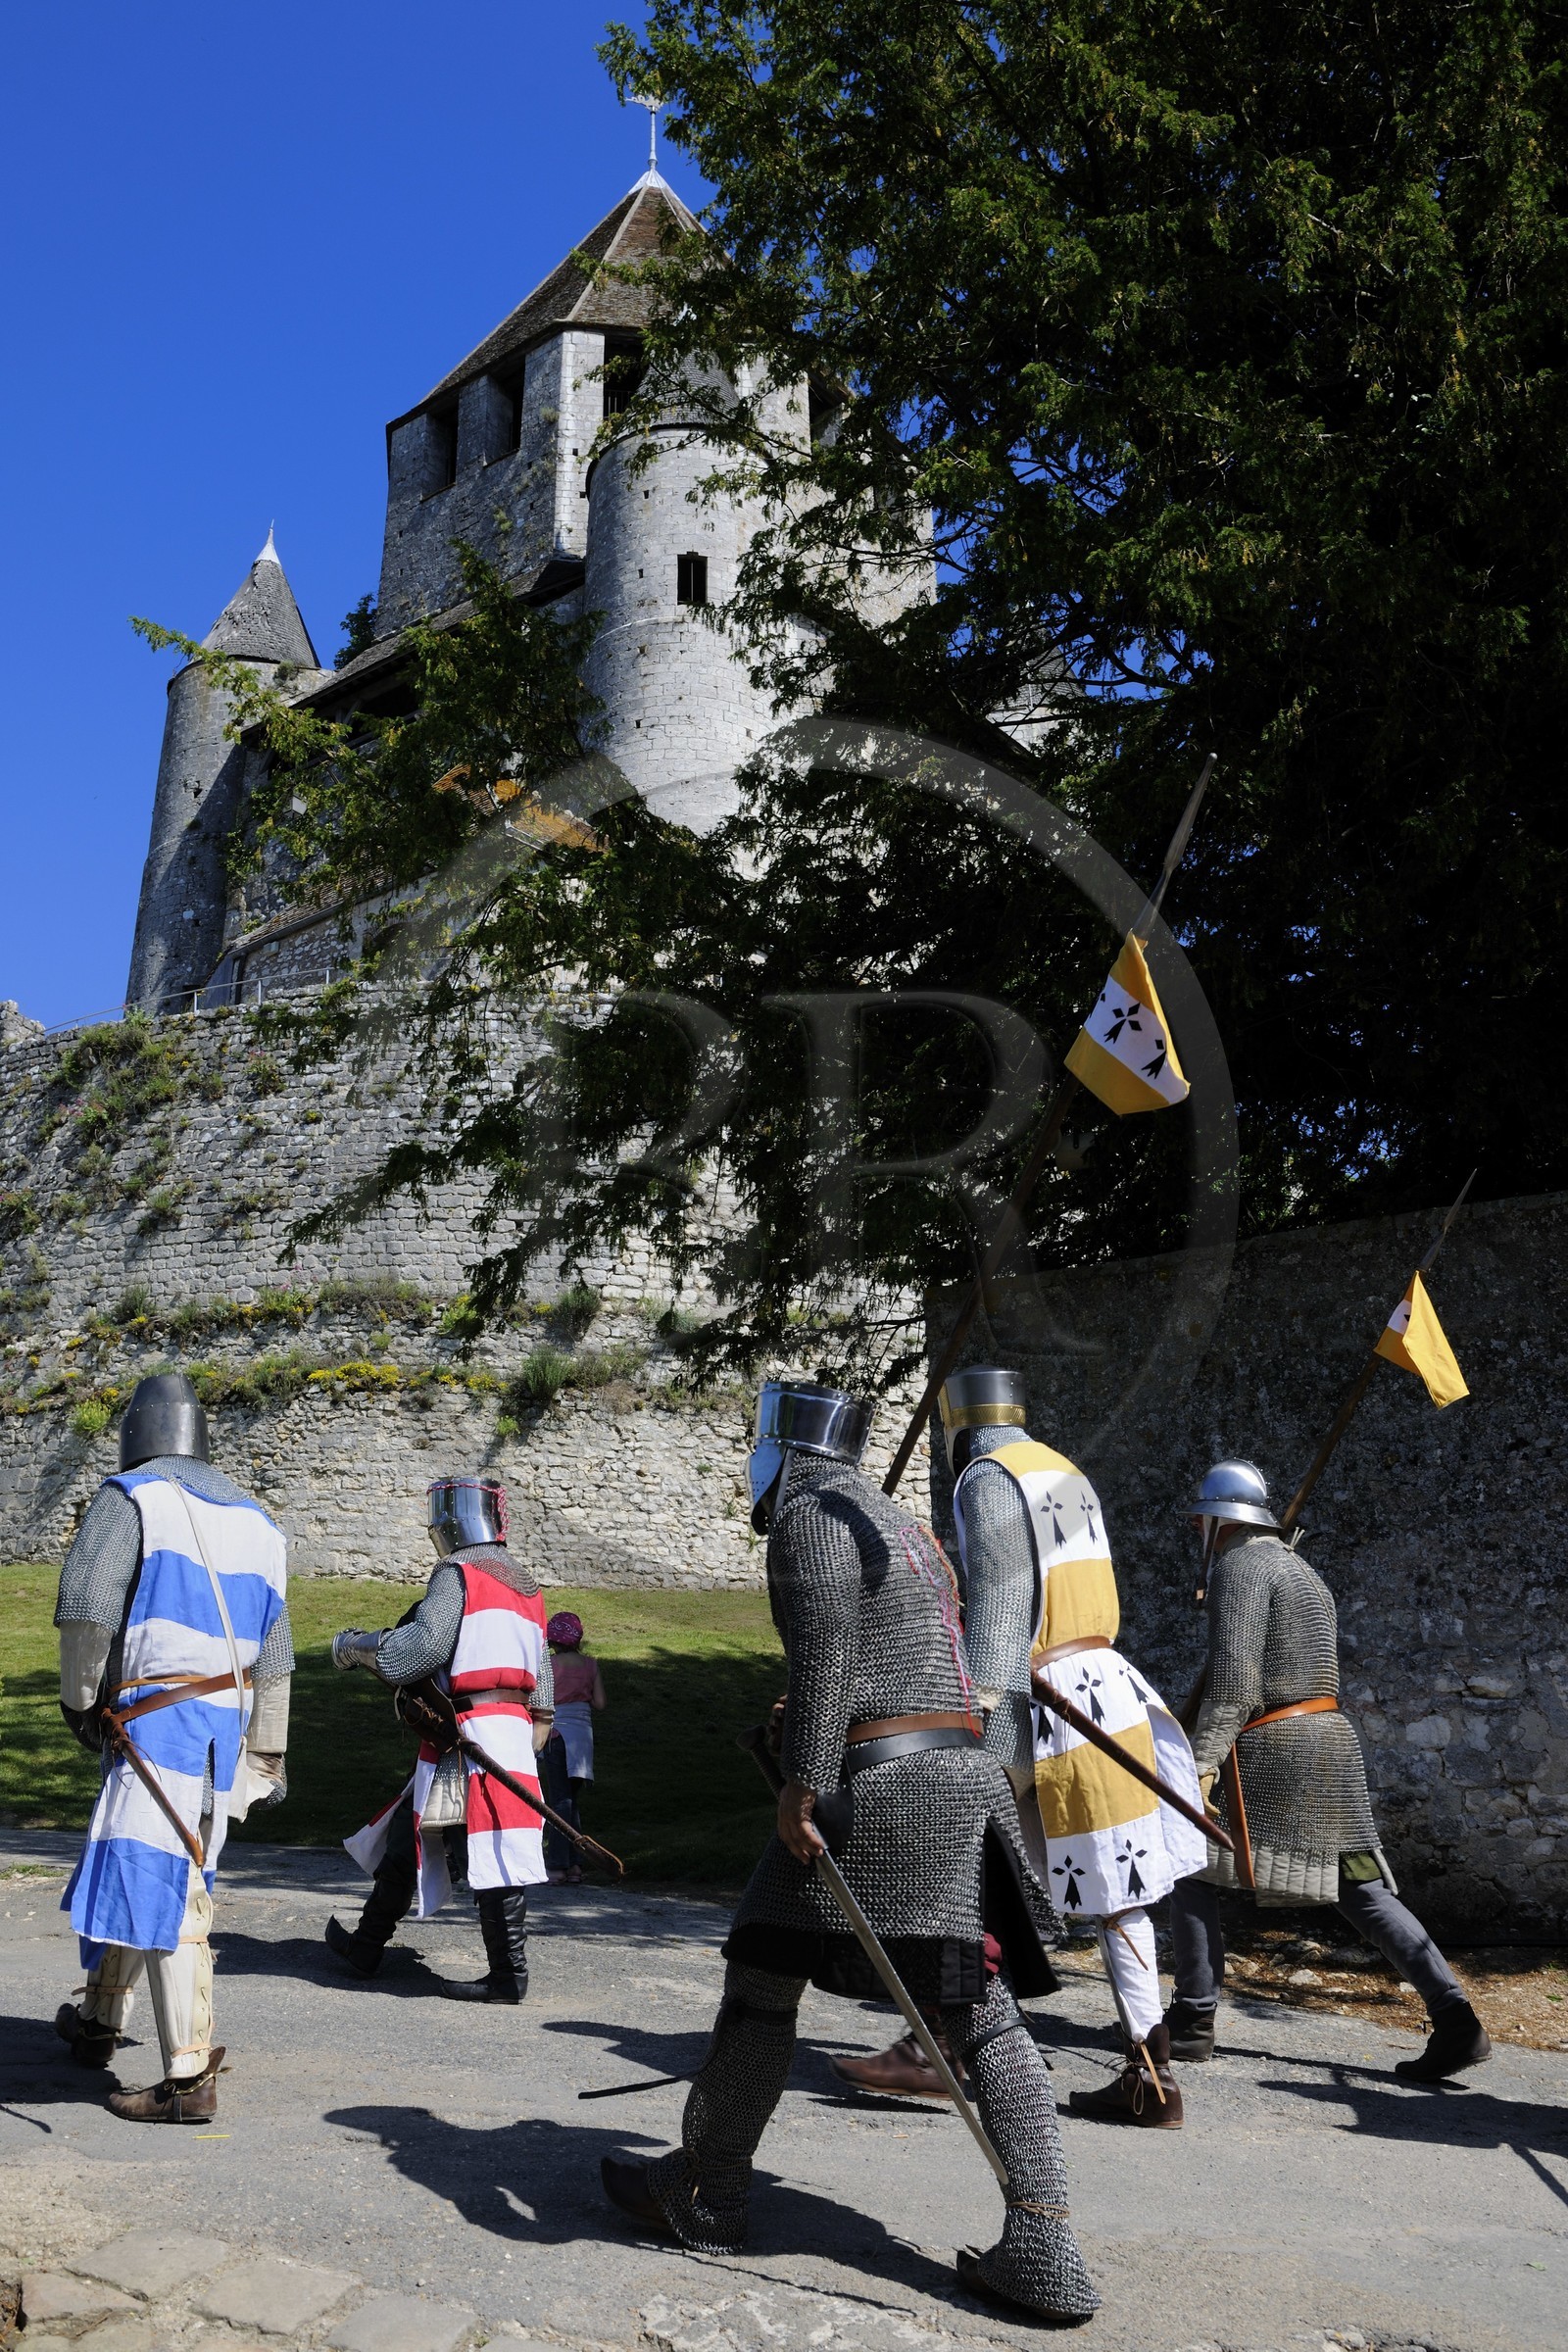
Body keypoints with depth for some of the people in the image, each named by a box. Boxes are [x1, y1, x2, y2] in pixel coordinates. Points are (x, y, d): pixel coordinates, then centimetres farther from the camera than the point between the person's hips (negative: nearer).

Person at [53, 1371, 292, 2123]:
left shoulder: (132, 1496, -3)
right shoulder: (254, 1520, 17)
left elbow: (85, 1602, -14)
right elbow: (272, 1655, 17)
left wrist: (78, 1697, 2)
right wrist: (267, 1757, 21)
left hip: (160, 1715, -8)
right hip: (226, 1721, 8)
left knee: (161, 1886, -7)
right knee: (133, 1868, 22)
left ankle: (189, 2079, -8)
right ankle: (98, 2020, 38)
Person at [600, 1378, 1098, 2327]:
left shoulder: (811, 1510, -3)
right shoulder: (900, 1522, 25)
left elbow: (824, 1640, -18)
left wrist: (802, 1776, -21)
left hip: (880, 1777, -9)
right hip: (968, 1776, 9)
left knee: (764, 1974, 6)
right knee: (984, 2011, 5)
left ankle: (704, 2194, 20)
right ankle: (1044, 2251, 0)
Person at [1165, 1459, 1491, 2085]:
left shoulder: (1239, 1565, -7)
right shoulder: (1302, 1573, 22)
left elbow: (1232, 1675, -18)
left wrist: (1201, 1761, -20)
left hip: (1271, 1747, -8)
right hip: (1331, 1742, 9)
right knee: (1362, 1890, 8)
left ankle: (1192, 2020, 6)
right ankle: (1456, 2020, -2)